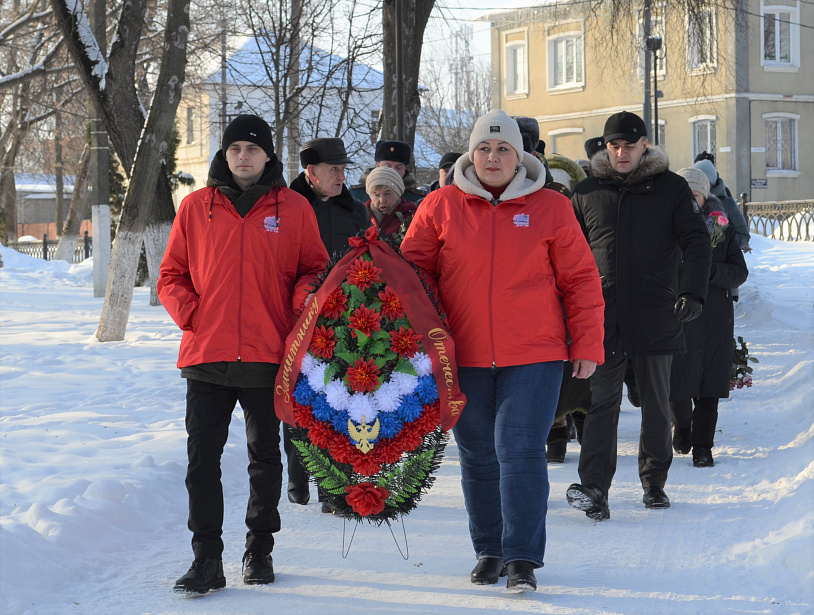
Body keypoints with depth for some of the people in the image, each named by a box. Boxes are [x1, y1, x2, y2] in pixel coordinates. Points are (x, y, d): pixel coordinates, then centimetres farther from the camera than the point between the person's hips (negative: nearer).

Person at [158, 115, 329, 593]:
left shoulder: (293, 208, 4)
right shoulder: (196, 207, 7)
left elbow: (314, 269, 8)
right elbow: (172, 275, 11)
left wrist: (301, 303, -13)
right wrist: (191, 314, -5)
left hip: (268, 355, -1)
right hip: (206, 356, 1)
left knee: (265, 455, 10)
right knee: (202, 458, -3)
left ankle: (260, 550, 23)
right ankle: (207, 560, 1)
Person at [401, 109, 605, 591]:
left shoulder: (551, 208, 2)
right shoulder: (442, 207, 4)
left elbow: (581, 279, 5)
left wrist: (587, 346, 2)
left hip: (534, 356, -2)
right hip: (464, 357, 2)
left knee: (521, 451, -10)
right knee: (479, 457, 10)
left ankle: (523, 557, -4)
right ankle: (489, 552, 23)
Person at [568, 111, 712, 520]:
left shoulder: (671, 189, 4)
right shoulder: (587, 191, 9)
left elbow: (696, 241, 0)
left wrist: (692, 293, -14)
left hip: (656, 314, 0)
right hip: (603, 315, 0)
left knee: (656, 403, 9)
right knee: (602, 401, -8)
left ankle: (654, 482, 22)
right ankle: (594, 488, -16)